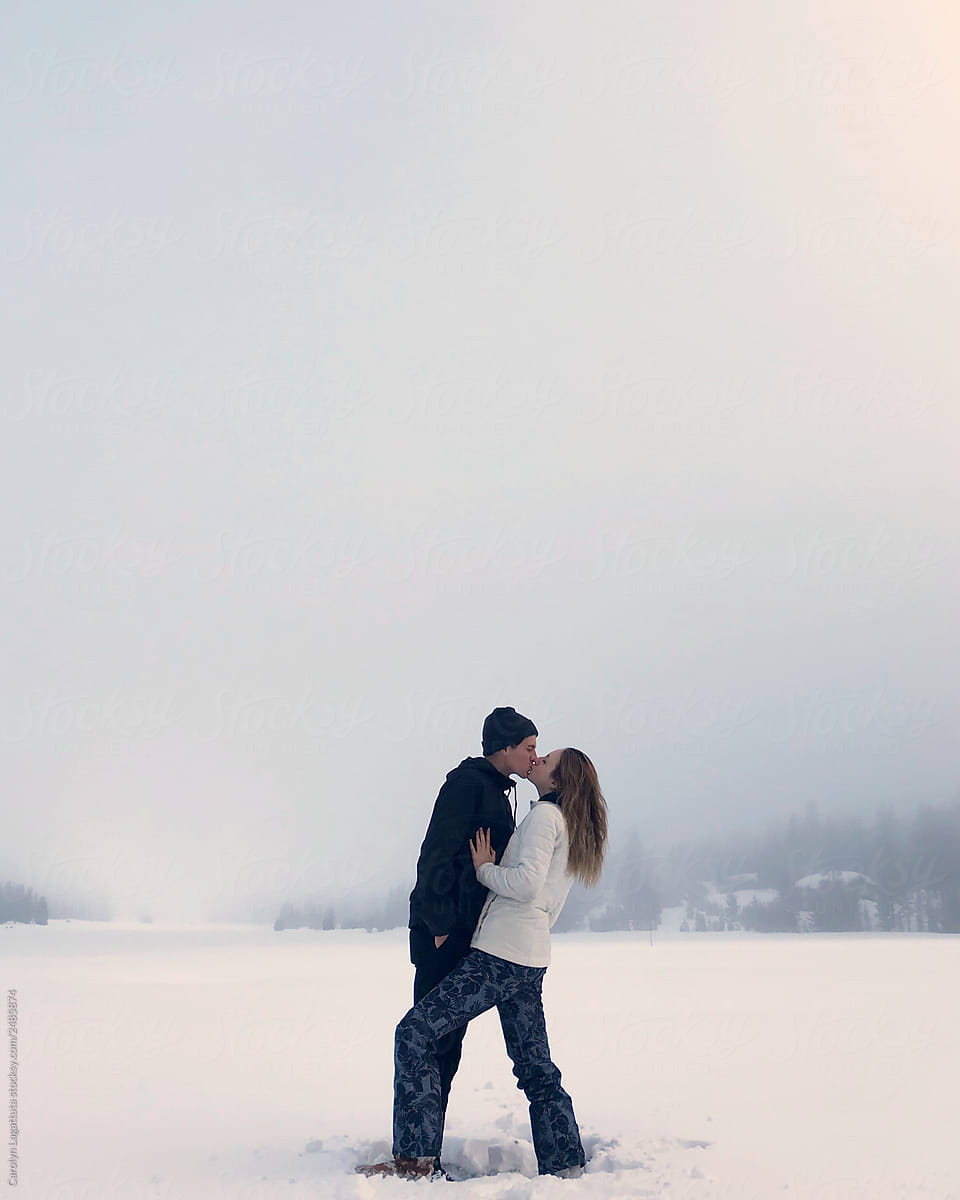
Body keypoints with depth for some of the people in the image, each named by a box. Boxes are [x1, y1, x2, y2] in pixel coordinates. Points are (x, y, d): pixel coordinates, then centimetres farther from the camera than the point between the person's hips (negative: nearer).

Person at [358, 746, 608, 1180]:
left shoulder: (545, 815, -7)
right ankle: (565, 1168, 11)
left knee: (416, 1032, -10)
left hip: (499, 956, -10)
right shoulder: (573, 829, 22)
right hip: (532, 961, 10)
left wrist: (484, 870, -5)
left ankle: (415, 1158, -13)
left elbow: (527, 883, -20)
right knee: (536, 1068, 13)